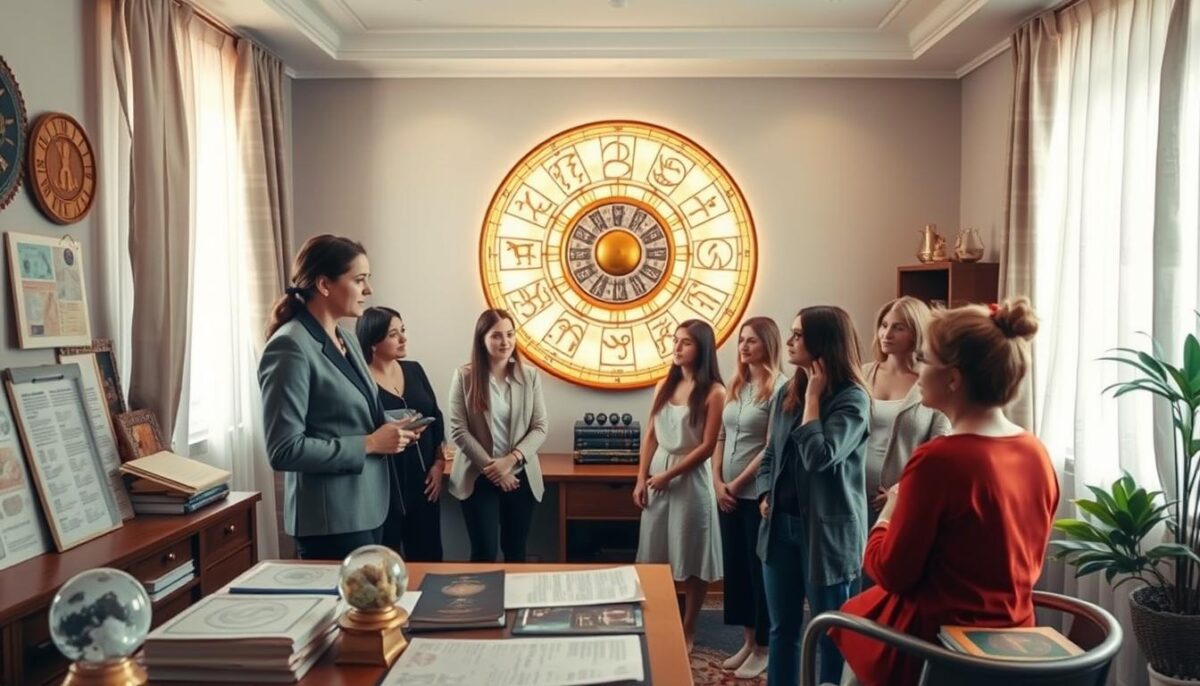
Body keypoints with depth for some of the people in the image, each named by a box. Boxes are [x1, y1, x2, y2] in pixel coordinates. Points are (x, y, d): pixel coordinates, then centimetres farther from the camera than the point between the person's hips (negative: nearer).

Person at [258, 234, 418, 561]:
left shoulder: (346, 339, 10)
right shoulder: (290, 347, -17)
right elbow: (284, 450, -21)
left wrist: (388, 430, 2)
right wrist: (369, 444, -19)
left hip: (366, 508, 9)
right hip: (332, 519, -9)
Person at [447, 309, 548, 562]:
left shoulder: (530, 375, 1)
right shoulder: (465, 376, -5)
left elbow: (540, 428, -1)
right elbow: (458, 430, -7)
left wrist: (510, 459, -15)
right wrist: (491, 467, -13)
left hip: (520, 476, 2)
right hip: (478, 478, -2)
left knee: (515, 550, 11)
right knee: (484, 552, -2)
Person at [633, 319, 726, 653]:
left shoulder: (713, 392, -10)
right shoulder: (665, 385, 8)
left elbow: (707, 446, -14)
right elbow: (650, 436, 8)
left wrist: (669, 475, -14)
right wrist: (641, 479, 2)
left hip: (690, 478, -6)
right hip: (657, 475, 6)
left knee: (691, 557, 5)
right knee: (656, 554, 12)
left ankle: (688, 629, 20)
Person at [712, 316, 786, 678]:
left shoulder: (780, 387, -11)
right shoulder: (735, 385, 10)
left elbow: (772, 447, -15)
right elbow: (721, 438, 10)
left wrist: (738, 483, -12)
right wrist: (718, 483, -1)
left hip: (759, 493, -7)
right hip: (729, 493, 7)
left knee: (760, 567, 3)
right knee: (735, 565, 13)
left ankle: (763, 648, 17)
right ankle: (747, 641, 26)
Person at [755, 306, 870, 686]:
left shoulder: (852, 398, -13)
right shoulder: (786, 394, 7)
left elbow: (819, 457, -24)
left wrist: (813, 395, -16)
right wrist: (765, 495, 1)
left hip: (826, 530, -6)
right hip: (781, 525, 7)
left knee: (831, 634, 7)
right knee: (782, 628, 16)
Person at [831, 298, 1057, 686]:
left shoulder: (938, 459, -25)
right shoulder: (1037, 454, -3)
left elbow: (891, 573, -16)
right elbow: (1027, 561, 10)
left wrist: (889, 514, 1)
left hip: (936, 642, -7)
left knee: (848, 617, 20)